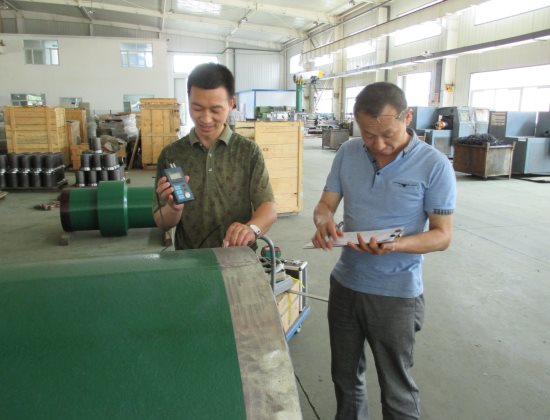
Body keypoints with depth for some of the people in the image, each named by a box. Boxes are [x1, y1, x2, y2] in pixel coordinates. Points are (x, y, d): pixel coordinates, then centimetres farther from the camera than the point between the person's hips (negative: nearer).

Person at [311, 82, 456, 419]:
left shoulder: (435, 165, -15)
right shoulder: (348, 153, -3)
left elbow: (442, 235, -12)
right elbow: (325, 204, 2)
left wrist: (395, 245, -31)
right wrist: (324, 219, -23)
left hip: (396, 294, -4)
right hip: (345, 284, 5)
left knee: (396, 389, 14)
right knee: (345, 375, 23)